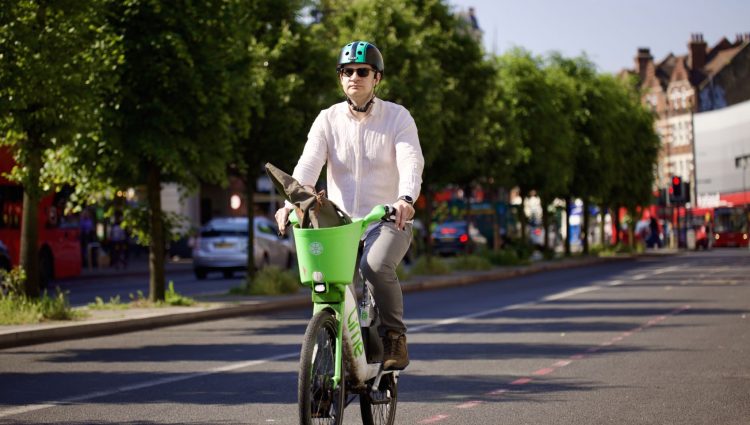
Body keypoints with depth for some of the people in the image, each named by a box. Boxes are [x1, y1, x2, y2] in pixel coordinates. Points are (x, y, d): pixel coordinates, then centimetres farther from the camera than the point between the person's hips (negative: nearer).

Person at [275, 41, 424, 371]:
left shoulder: (397, 117, -1)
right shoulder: (328, 120, 6)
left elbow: (411, 162, -16)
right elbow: (308, 164, -8)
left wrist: (405, 199, -38)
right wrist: (292, 201, -28)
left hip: (388, 220, -3)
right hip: (340, 222, 3)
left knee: (376, 265, -32)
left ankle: (394, 335, -10)